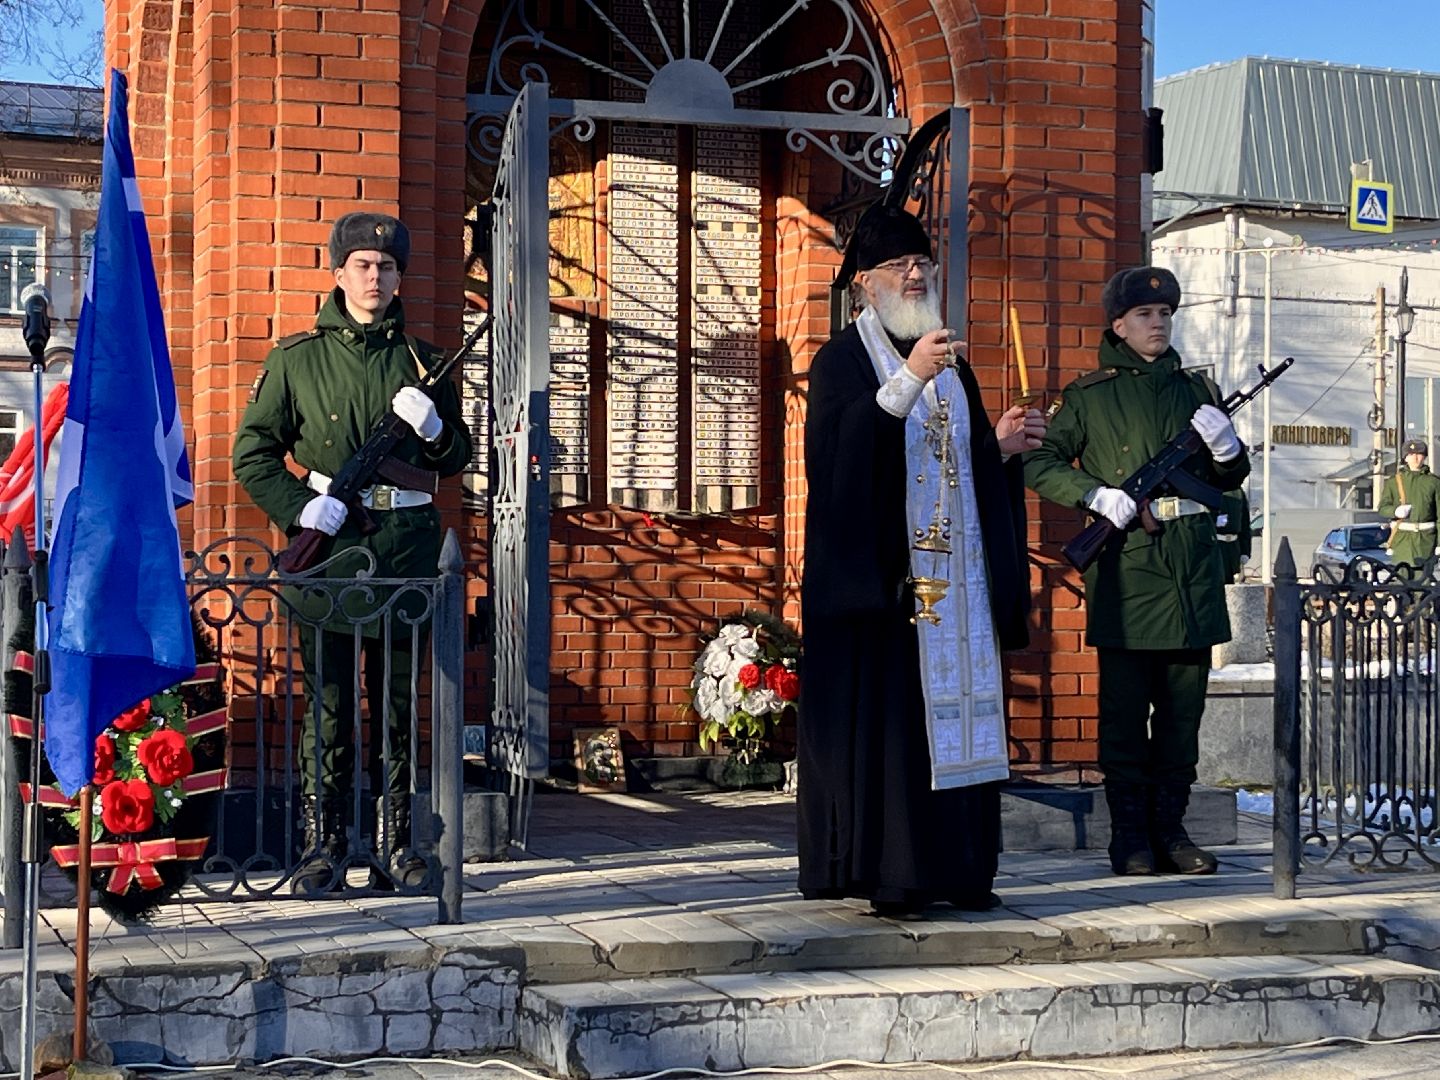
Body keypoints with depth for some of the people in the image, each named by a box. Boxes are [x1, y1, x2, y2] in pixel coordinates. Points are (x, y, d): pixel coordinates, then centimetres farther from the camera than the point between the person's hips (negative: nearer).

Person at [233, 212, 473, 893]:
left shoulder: (420, 360, 12)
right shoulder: (298, 357, 5)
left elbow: (456, 460, 16)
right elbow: (252, 452, 5)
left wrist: (433, 428, -6)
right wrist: (299, 507, -10)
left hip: (407, 543, 2)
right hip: (329, 542, -2)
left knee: (400, 703, 6)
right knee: (328, 703, -1)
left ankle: (397, 845, 13)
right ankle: (323, 844, 6)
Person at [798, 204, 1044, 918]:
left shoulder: (951, 363, 19)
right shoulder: (842, 360, -2)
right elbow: (838, 447, -20)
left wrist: (1000, 445, 2)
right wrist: (908, 379, -27)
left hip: (956, 573, 6)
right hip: (882, 569, -6)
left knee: (957, 712, 4)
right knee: (885, 715, -8)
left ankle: (955, 868, 9)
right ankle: (886, 876, -4)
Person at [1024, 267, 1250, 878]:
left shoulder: (1194, 389, 15)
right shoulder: (1089, 395, 4)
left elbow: (1229, 480, 20)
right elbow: (1039, 464, 2)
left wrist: (1227, 449, -3)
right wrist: (1096, 494, -12)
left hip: (1192, 569, 4)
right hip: (1125, 568, -4)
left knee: (1183, 706, 7)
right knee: (1125, 707, -2)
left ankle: (1170, 828, 14)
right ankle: (1130, 834, 3)